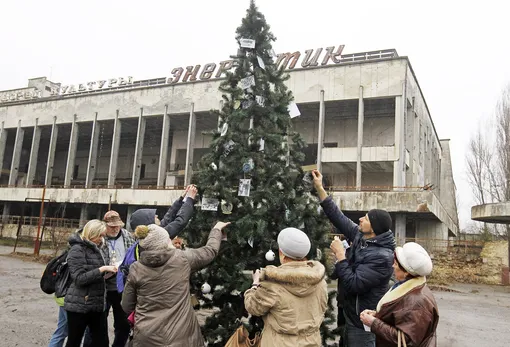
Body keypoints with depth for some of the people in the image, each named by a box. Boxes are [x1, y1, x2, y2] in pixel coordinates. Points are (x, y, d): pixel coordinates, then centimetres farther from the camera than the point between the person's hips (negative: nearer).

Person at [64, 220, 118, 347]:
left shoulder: (95, 249, 13)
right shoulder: (77, 249, -11)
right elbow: (79, 278, -18)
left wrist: (109, 271, 4)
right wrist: (102, 269, -21)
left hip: (98, 304, 7)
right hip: (79, 305, -7)